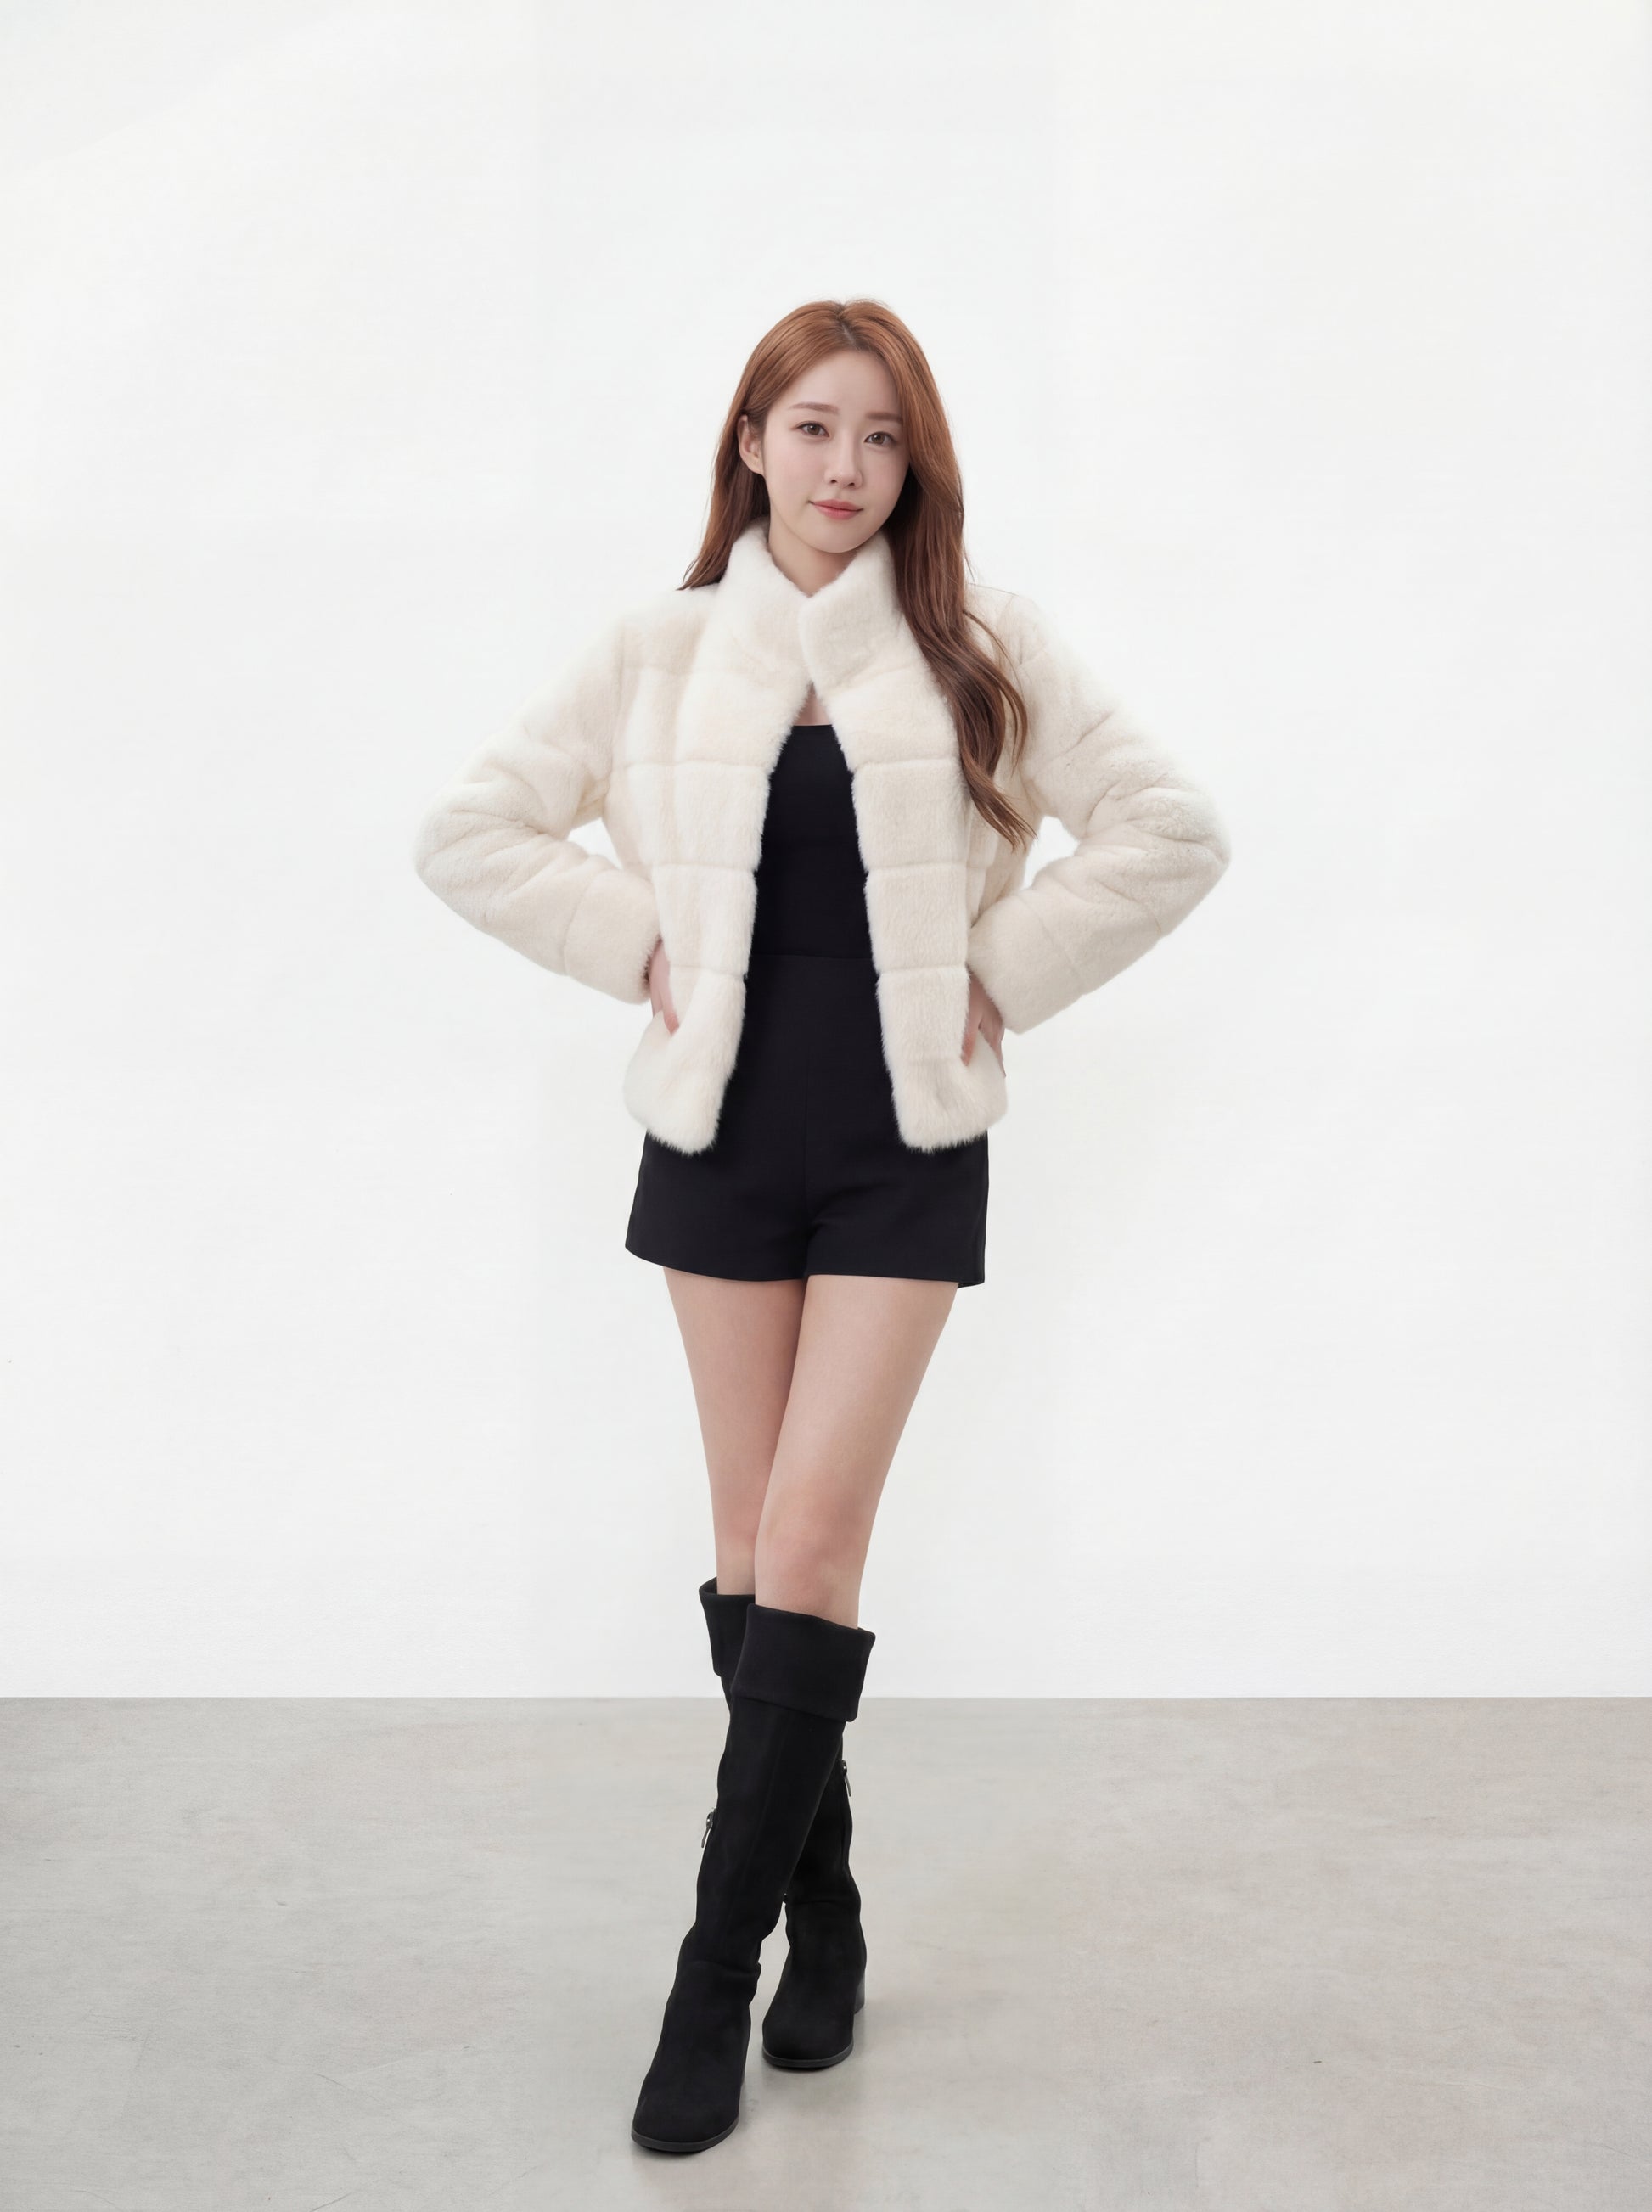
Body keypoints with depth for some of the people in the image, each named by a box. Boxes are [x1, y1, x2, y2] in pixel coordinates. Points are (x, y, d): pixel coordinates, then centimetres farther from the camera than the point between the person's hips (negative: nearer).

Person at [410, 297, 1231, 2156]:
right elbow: (467, 833, 4)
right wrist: (638, 946, -3)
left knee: (811, 1540, -7)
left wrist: (1002, 969, -5)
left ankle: (715, 1975, 3)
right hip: (725, 1131, 2)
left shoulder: (984, 650, -1)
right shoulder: (661, 651, 2)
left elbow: (1168, 832, 0)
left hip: (905, 1144, -2)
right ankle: (823, 1915, 27)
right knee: (752, 1540, 9)